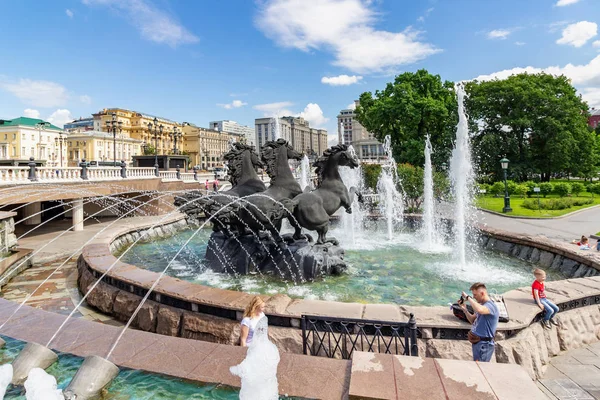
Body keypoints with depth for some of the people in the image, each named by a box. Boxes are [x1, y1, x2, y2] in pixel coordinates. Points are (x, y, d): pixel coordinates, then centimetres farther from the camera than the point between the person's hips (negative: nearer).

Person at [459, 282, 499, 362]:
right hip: (477, 342, 9)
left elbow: (479, 310, -41)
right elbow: (473, 320, 19)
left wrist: (468, 297, -28)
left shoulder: (490, 305, -18)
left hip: (484, 344, -9)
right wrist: (465, 309, 3)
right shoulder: (481, 305, 11)